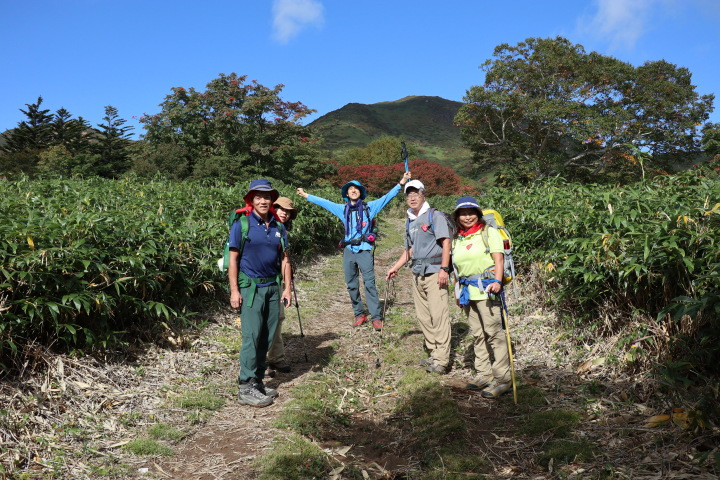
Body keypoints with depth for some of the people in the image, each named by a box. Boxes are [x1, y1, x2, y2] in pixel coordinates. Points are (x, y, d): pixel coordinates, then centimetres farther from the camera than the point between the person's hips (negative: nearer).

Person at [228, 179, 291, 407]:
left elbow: (284, 259, 13)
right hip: (250, 287, -5)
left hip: (273, 287, 5)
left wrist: (287, 287, 7)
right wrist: (234, 290, -11)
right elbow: (233, 259, -6)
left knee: (266, 337, 9)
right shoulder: (242, 224, -5)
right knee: (252, 337, -8)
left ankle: (258, 381, 20)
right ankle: (246, 387, 0)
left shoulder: (278, 227, 10)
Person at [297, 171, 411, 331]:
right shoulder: (343, 209, 13)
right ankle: (359, 314, 18)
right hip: (349, 251, 4)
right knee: (352, 285, 7)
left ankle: (376, 317, -9)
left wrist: (401, 183, -4)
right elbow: (324, 202, 20)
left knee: (369, 283, -10)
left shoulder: (369, 207, 6)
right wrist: (307, 196, 24)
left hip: (365, 250, -4)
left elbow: (387, 197, 3)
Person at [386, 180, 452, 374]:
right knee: (423, 316, 8)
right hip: (417, 273, 8)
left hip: (434, 271, -7)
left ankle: (441, 359, -6)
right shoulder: (410, 222, 19)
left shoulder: (435, 216, -2)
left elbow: (445, 243, -11)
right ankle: (434, 353, 18)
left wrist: (444, 269, -19)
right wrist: (395, 267, 20)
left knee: (438, 315, -9)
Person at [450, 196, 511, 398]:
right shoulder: (457, 239, 16)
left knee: (493, 332, -9)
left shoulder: (488, 232, 0)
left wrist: (497, 281, -23)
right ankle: (484, 374, 18)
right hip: (467, 290, 6)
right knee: (477, 334, 10)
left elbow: (498, 259, -9)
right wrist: (458, 291, 17)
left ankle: (502, 378, -5)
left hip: (486, 287, -6)